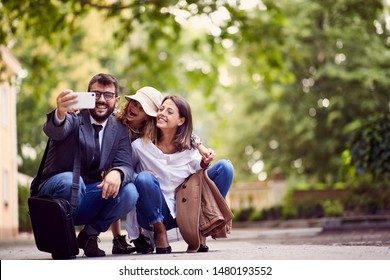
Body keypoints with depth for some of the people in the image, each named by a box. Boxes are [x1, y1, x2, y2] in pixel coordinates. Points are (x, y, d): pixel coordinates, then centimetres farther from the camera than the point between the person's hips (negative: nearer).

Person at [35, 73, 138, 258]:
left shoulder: (119, 130, 6)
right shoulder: (73, 118, -7)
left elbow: (125, 165, -6)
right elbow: (54, 131, -31)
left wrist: (117, 173, -32)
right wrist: (60, 114, -57)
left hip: (90, 201, 3)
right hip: (56, 191, -3)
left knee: (129, 192, -22)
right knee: (70, 180, -36)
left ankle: (89, 235, 0)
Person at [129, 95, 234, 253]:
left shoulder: (189, 147, 2)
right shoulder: (140, 146, -7)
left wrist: (204, 164, -18)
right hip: (155, 216, -3)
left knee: (224, 166, -8)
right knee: (144, 178, -35)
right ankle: (159, 232, -8)